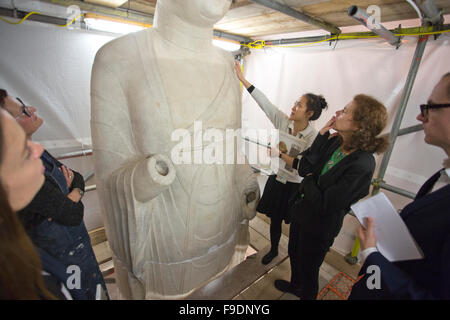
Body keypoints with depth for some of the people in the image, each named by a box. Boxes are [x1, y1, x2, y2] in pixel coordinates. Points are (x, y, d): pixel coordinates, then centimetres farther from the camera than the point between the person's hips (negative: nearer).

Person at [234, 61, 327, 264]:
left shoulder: (314, 137, -18)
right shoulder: (283, 121, -8)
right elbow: (264, 102, -12)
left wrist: (280, 153, -26)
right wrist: (242, 78, -14)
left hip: (295, 186, -3)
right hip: (276, 181, 4)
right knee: (275, 219, 19)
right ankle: (273, 250, 45)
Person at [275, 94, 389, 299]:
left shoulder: (362, 165, -29)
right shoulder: (334, 142, -8)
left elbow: (324, 205, -28)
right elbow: (303, 169, -13)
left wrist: (309, 181, -12)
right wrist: (322, 135, -18)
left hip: (318, 228, -7)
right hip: (300, 213, 7)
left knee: (308, 267, 20)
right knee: (294, 254, 30)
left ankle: (307, 295, 53)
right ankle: (295, 285, 61)